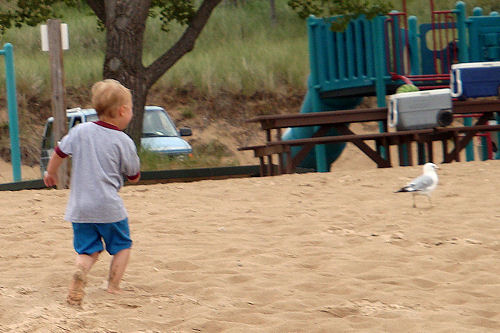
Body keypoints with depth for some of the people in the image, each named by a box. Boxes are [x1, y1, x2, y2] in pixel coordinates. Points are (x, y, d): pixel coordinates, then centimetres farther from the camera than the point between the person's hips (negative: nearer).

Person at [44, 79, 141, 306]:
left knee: (88, 250, 11)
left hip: (79, 208, 3)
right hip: (109, 206, -3)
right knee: (122, 246, 15)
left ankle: (80, 271, -18)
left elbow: (59, 153, 10)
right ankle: (113, 287, 5)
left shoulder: (80, 131, 0)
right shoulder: (124, 142, -7)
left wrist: (50, 173, 28)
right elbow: (134, 177, 3)